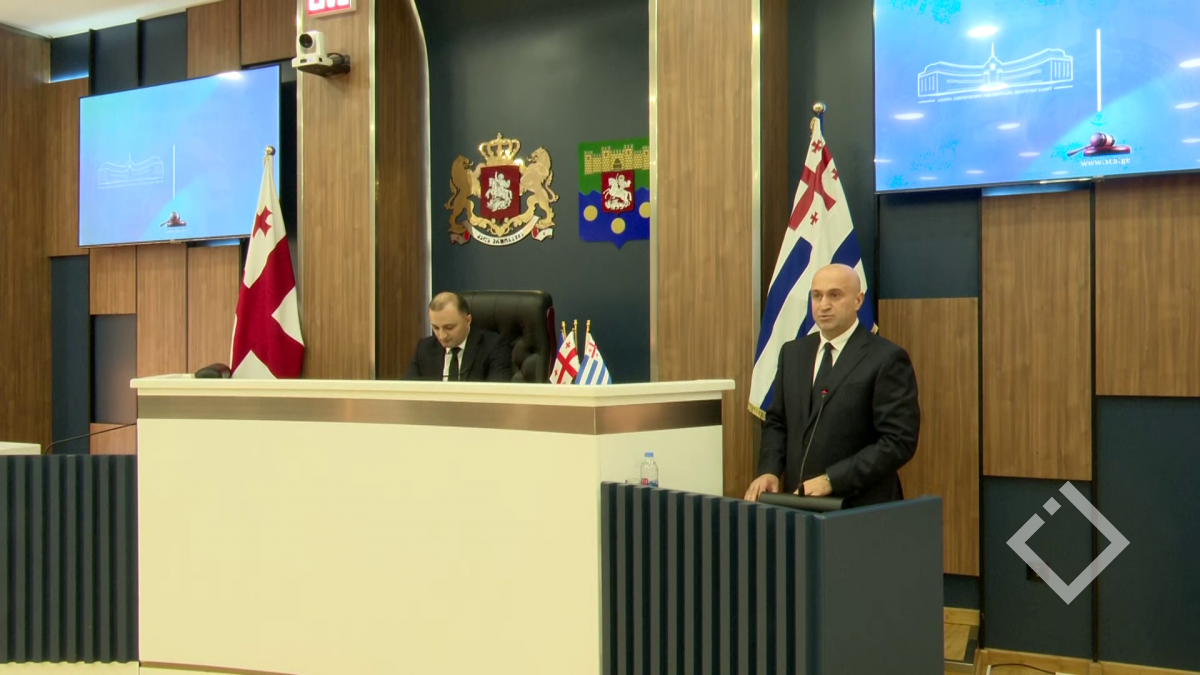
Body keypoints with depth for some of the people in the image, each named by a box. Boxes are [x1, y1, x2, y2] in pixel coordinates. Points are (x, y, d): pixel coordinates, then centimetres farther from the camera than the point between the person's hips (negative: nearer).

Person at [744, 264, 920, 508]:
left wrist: (831, 480, -17)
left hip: (860, 509, -5)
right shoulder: (792, 353, 10)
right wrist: (769, 470, -2)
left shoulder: (887, 359, -9)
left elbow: (899, 442, -12)